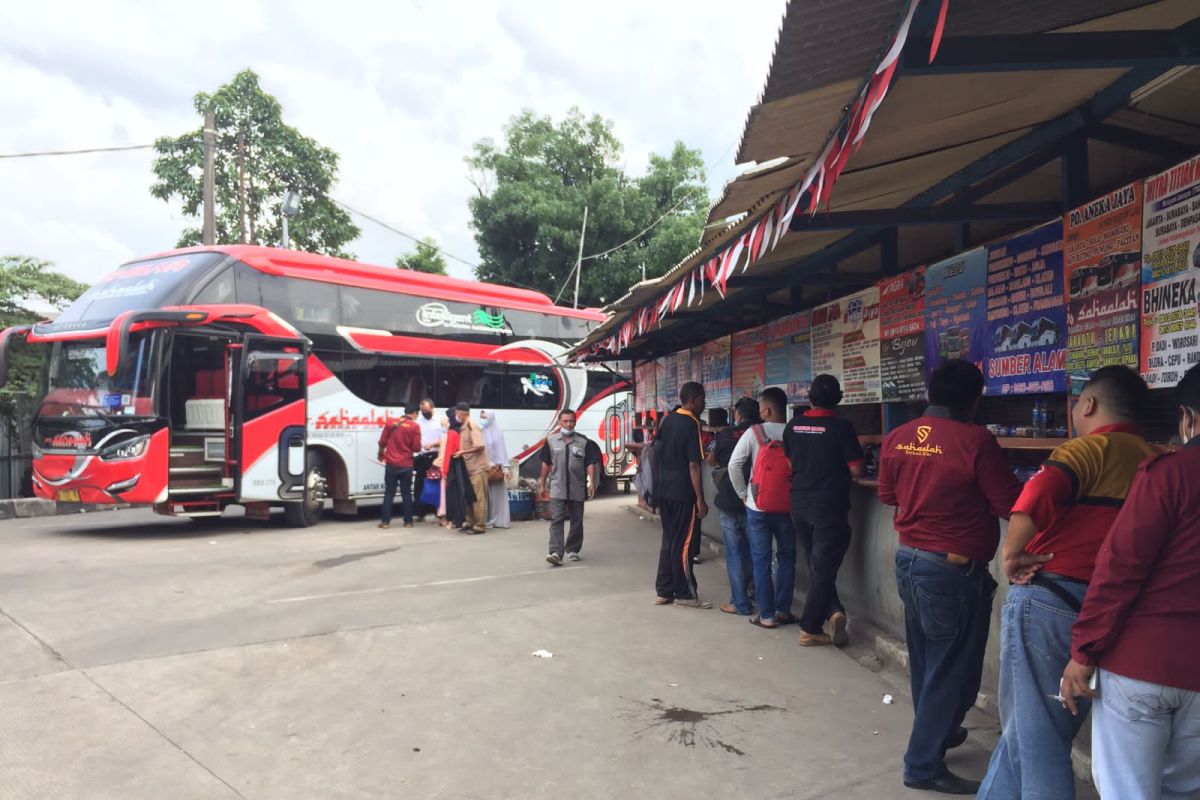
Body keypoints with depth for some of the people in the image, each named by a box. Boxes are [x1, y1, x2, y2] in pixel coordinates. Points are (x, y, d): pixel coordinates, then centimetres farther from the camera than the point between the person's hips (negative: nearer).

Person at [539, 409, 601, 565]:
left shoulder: (584, 441, 1)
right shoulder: (551, 440, 4)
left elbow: (590, 464, 0)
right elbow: (546, 463, 10)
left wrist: (592, 483, -12)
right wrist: (542, 484, 12)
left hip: (577, 488, 1)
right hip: (557, 488, -1)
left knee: (577, 521, 9)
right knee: (556, 520, -11)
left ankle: (572, 550, 24)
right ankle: (556, 552, -17)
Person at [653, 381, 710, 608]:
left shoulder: (666, 420, 9)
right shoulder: (691, 424, -13)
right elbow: (693, 465, -17)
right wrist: (700, 499, -15)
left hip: (664, 491, 7)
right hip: (683, 493, -7)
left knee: (668, 541, 13)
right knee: (683, 544, 0)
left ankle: (663, 591, 16)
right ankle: (685, 594, 8)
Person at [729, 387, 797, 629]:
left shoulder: (754, 432, -8)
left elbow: (734, 465, -10)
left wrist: (743, 494, 2)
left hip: (757, 507, -1)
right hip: (787, 506, 2)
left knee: (761, 561, 7)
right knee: (786, 558, 15)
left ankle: (766, 615, 9)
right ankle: (783, 611, 20)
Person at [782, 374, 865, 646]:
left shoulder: (793, 426, 0)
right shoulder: (842, 427, -12)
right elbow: (857, 470, -10)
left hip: (799, 505, 4)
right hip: (829, 507, -4)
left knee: (817, 566, 18)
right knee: (823, 569, 5)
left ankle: (833, 611, 7)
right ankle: (809, 629, 8)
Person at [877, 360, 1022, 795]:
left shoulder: (897, 439, 0)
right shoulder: (975, 441, -18)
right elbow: (1011, 506, -13)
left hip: (908, 560, 7)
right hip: (954, 571, -7)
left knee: (925, 662, 22)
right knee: (951, 670, 7)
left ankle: (935, 733, 42)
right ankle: (924, 765, 15)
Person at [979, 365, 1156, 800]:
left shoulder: (1093, 447, -10)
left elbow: (1037, 496, -29)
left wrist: (1012, 553, -17)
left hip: (1048, 601, -8)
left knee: (1033, 735, 3)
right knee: (1028, 724, 20)